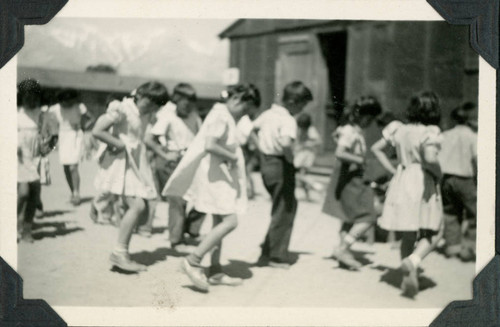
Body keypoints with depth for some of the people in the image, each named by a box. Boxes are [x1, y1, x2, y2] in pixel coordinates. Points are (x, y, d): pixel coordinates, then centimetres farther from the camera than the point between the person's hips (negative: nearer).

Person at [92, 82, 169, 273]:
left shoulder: (146, 113, 11)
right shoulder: (122, 109, -13)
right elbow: (97, 131, -18)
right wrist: (121, 144, -14)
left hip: (137, 162, 9)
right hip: (122, 162, -9)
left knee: (141, 209, 4)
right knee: (137, 205, -20)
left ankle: (121, 255, 11)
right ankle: (119, 252, -12)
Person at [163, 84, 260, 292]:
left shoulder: (227, 117, 16)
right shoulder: (221, 116, -15)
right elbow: (210, 146, -27)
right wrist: (233, 157, -16)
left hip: (220, 174, 11)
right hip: (212, 174, -11)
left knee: (220, 223, 12)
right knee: (230, 221, -15)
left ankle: (215, 272, 18)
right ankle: (193, 261, -10)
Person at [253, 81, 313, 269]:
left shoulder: (268, 114, 8)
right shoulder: (288, 121, -18)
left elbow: (251, 129, 21)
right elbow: (286, 142, -37)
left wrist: (261, 149, 21)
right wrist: (291, 158, -20)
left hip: (266, 163, 9)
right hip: (280, 165, -9)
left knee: (289, 205, 20)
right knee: (283, 211, 4)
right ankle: (276, 257, 11)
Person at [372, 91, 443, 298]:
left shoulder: (399, 130, 5)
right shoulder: (430, 132, -13)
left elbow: (376, 148, 9)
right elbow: (430, 158, -27)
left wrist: (392, 170, 14)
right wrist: (438, 173, -8)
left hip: (401, 182, 5)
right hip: (423, 183, -5)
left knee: (408, 234, 14)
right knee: (433, 233, 7)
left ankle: (408, 278, 14)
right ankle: (413, 260, -18)